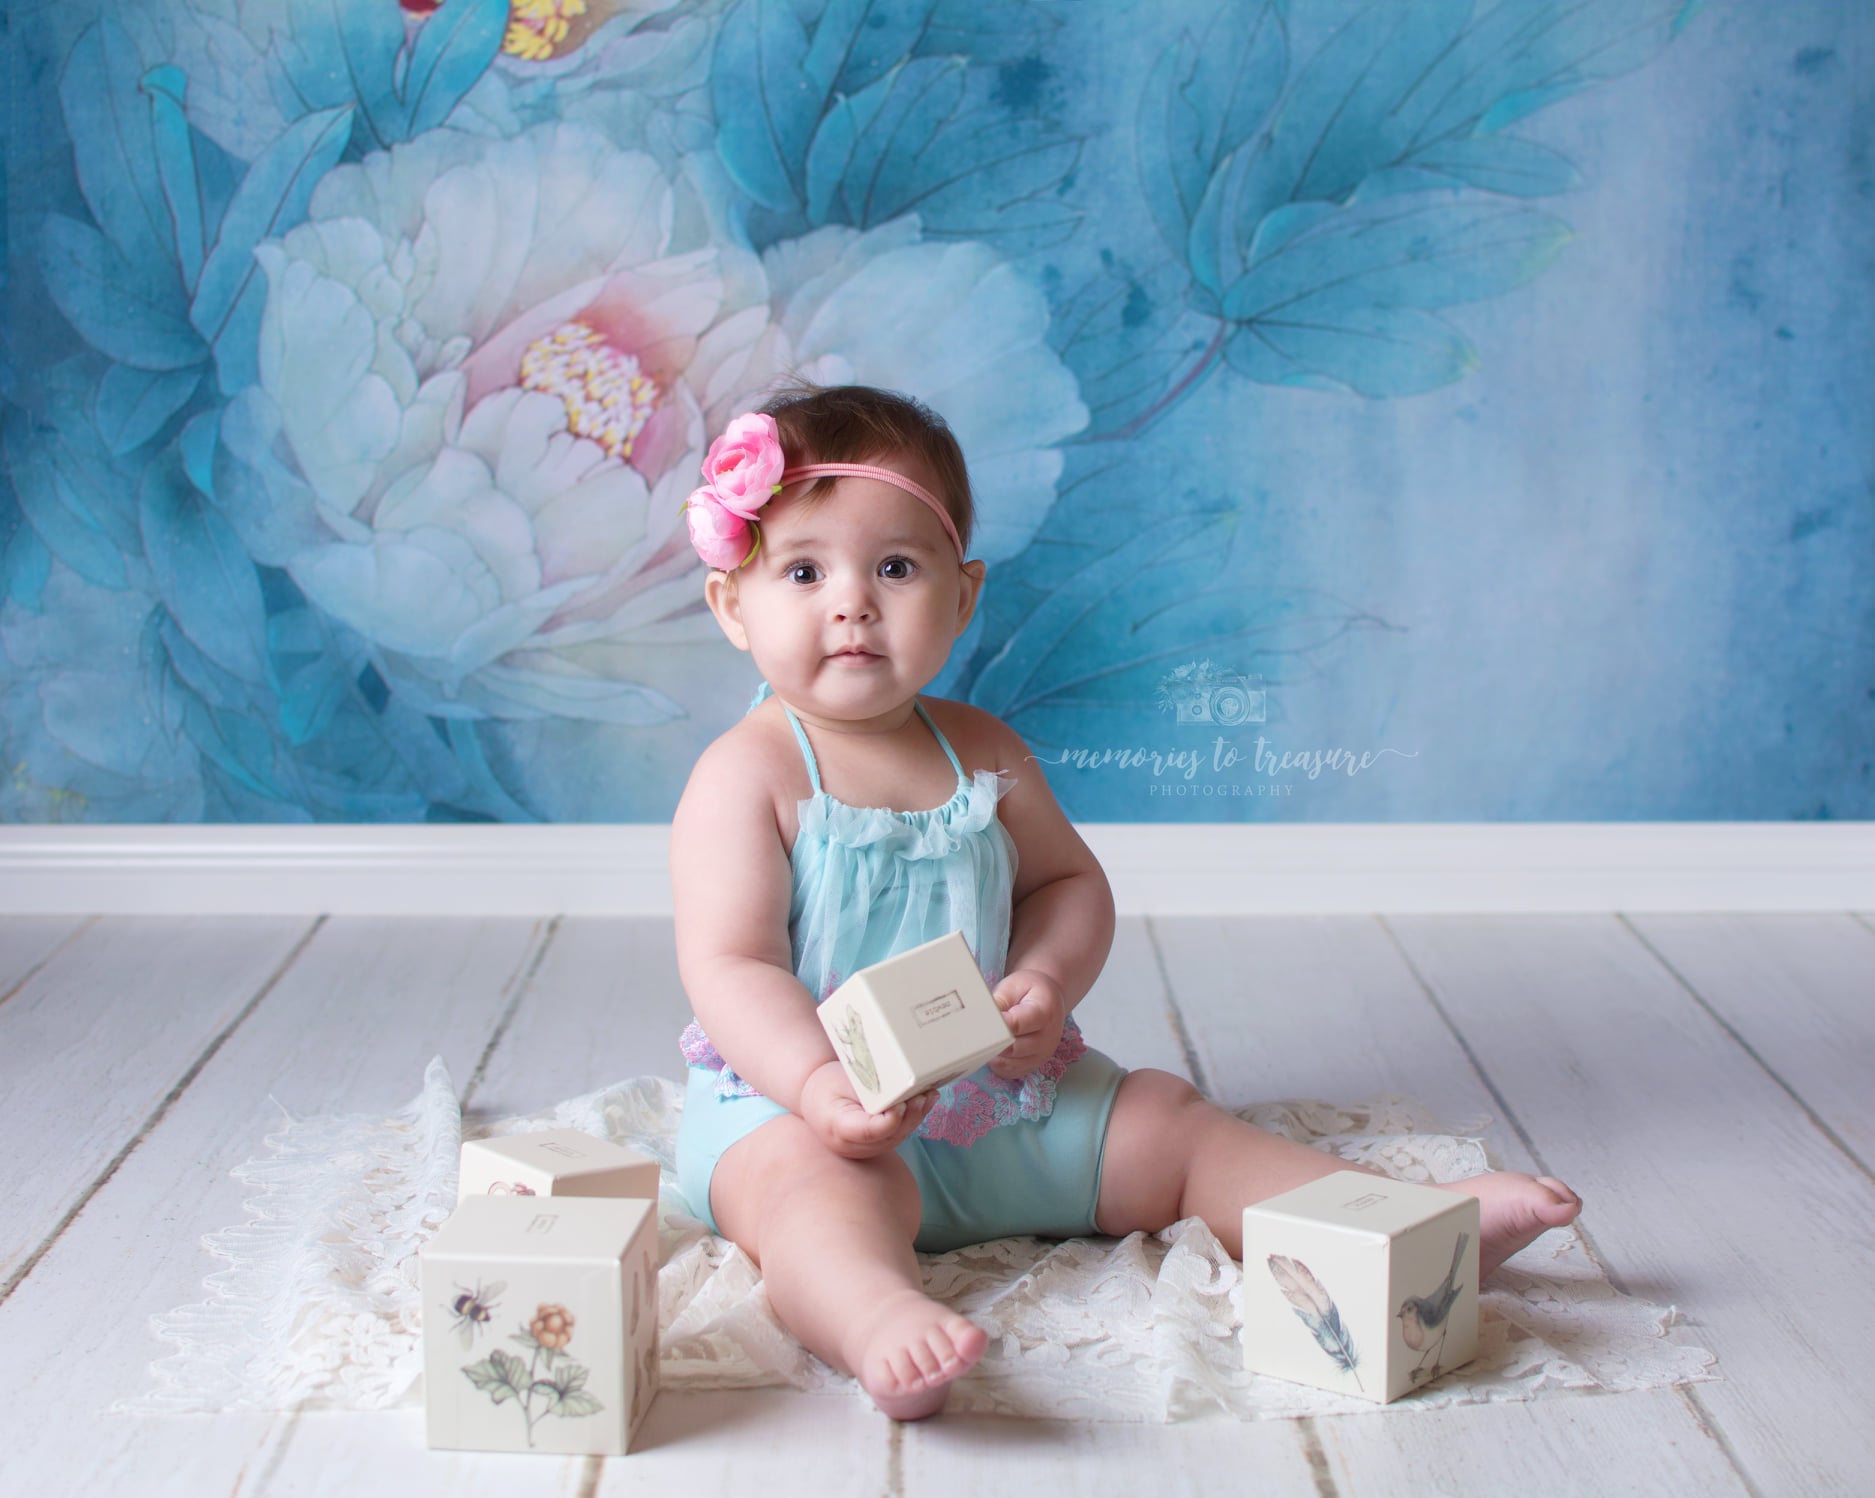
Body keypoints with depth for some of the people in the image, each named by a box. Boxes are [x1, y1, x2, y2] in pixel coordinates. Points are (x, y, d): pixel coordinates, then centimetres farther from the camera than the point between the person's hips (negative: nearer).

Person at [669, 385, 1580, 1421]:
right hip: (792, 1102, -6)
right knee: (823, 1186, -37)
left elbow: (1069, 883, 17)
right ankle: (879, 1321, -67)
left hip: (995, 1098, 6)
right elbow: (729, 967, -16)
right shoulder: (747, 775, -10)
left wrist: (1045, 984, -5)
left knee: (1167, 1127, -1)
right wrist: (820, 1084, -33)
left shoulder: (982, 753, 7)